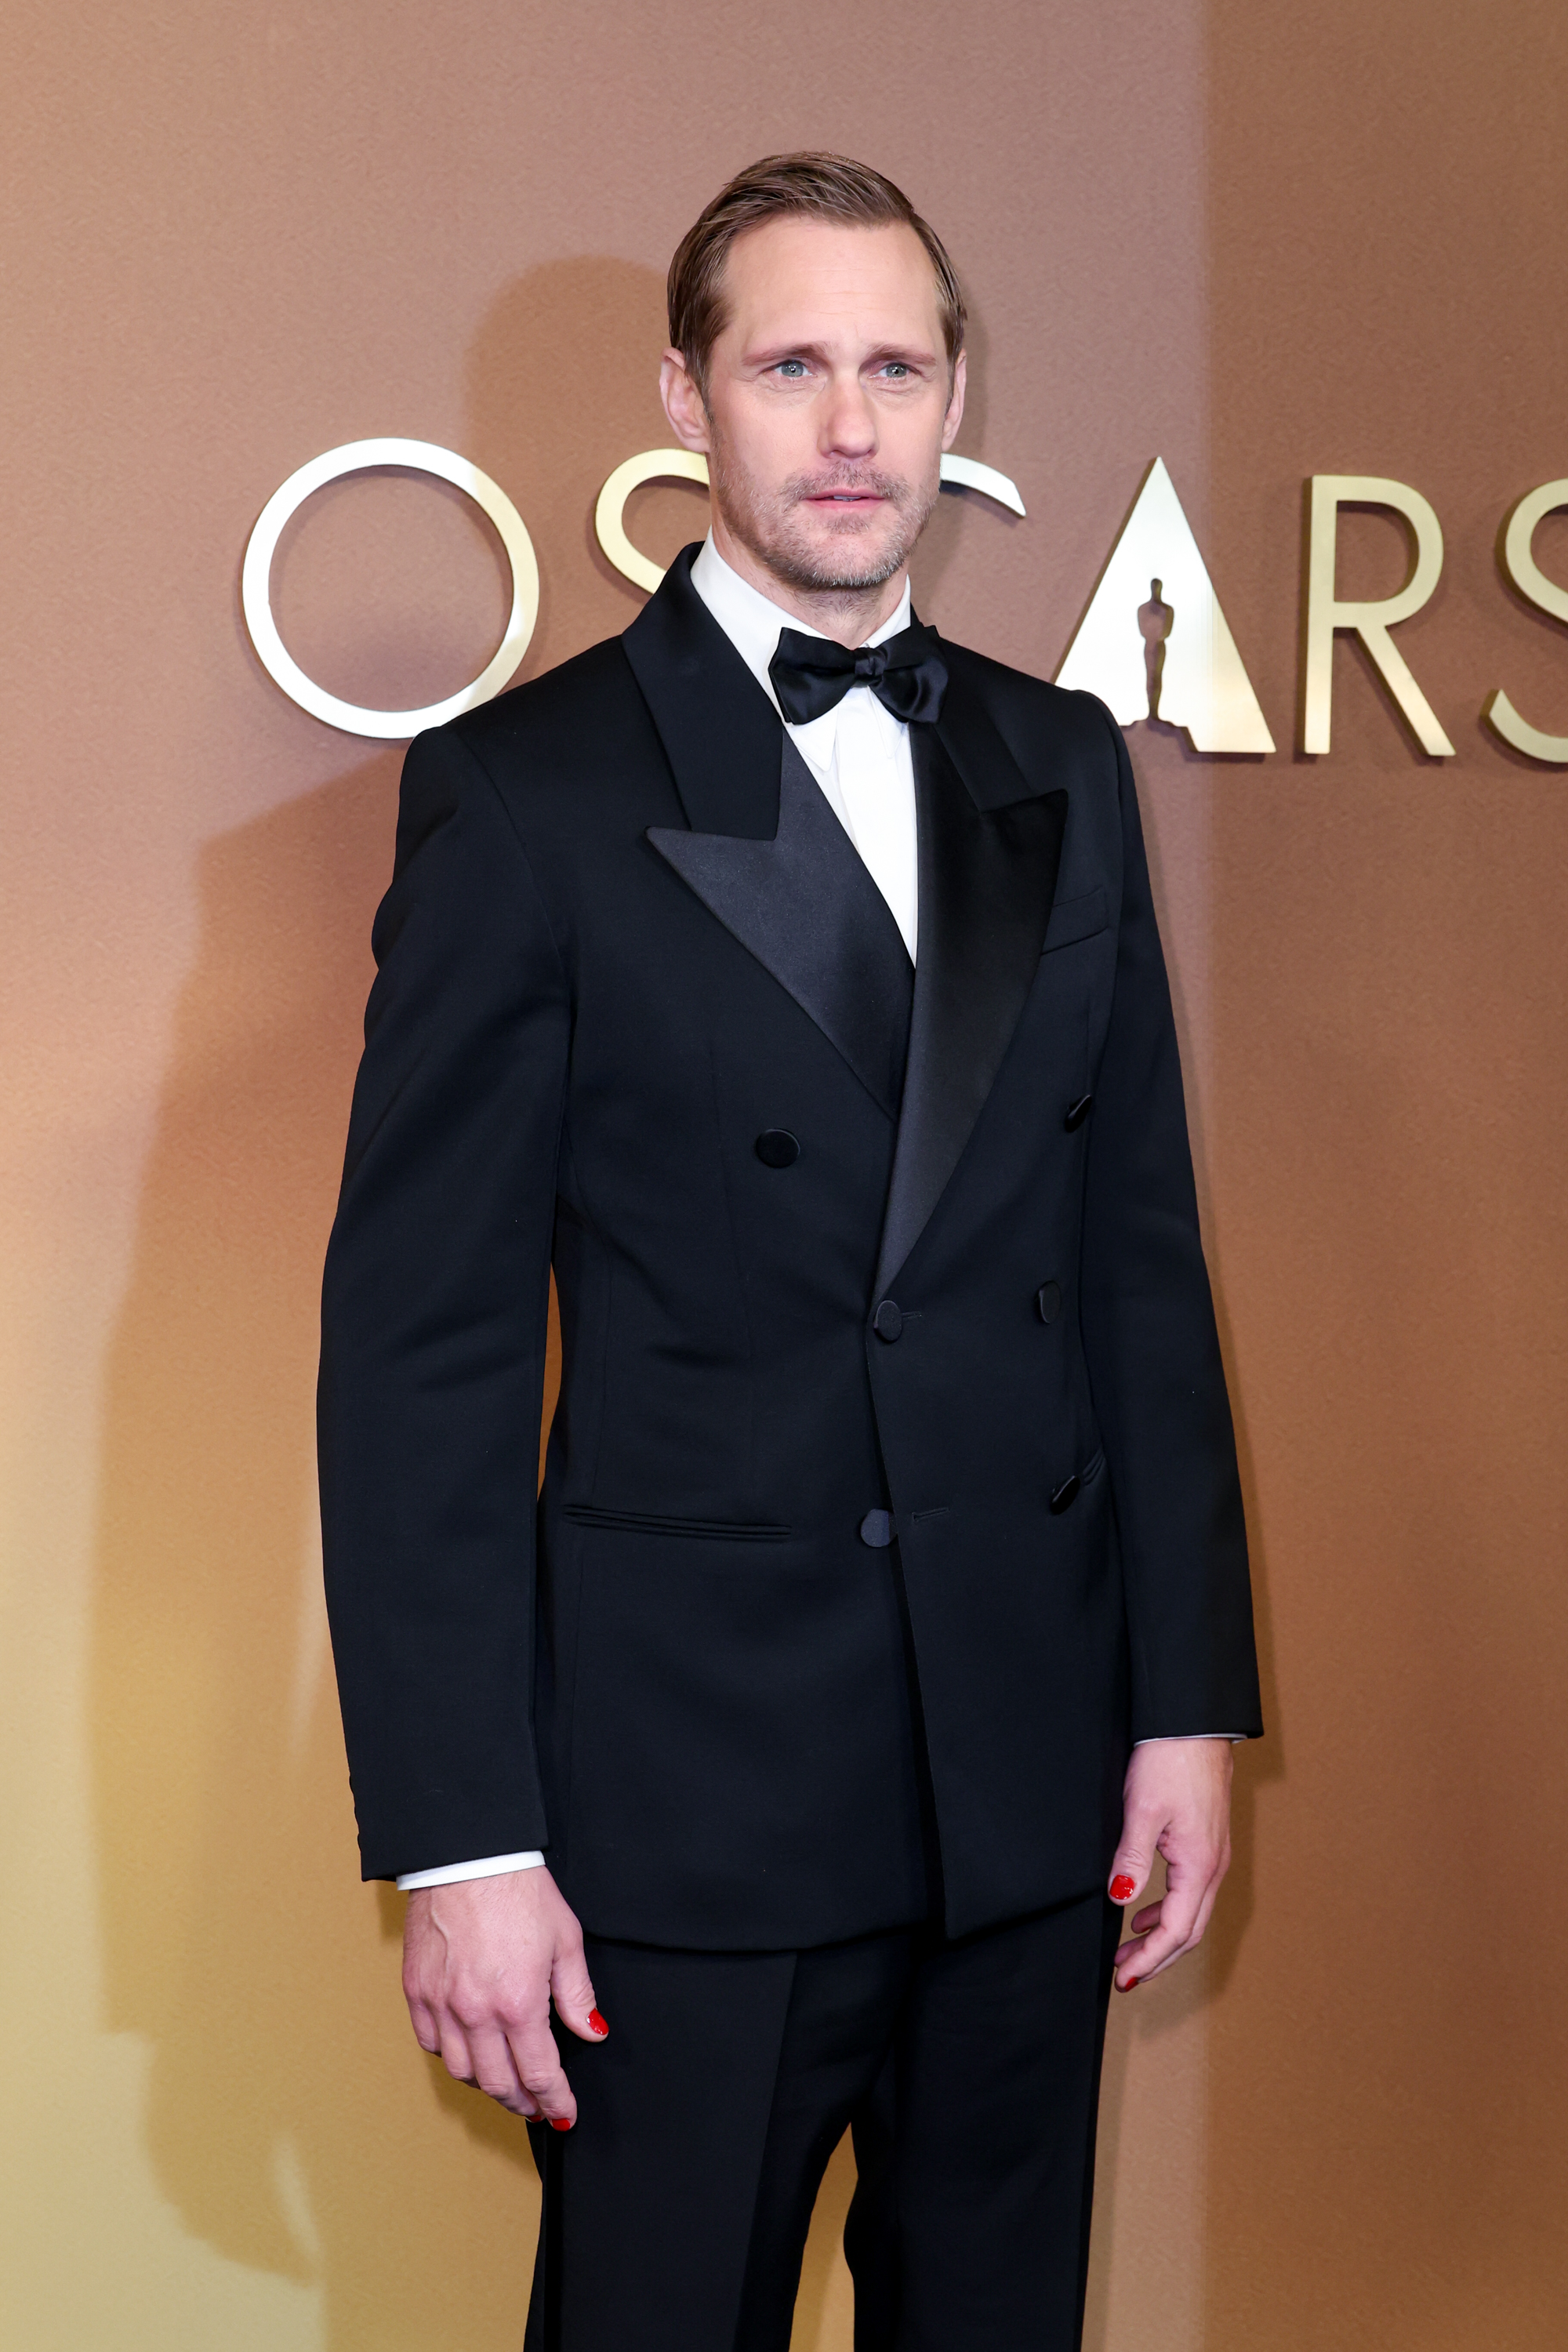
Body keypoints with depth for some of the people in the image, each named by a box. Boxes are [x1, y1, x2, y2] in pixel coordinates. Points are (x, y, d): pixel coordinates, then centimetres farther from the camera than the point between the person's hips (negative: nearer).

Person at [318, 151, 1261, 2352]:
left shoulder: (1061, 768, 9)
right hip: (695, 1778, -4)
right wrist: (461, 1841, -12)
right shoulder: (528, 790, -6)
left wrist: (1192, 1696, 6)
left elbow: (1142, 1255, 10)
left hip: (1039, 1766, 5)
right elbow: (419, 1346, -8)